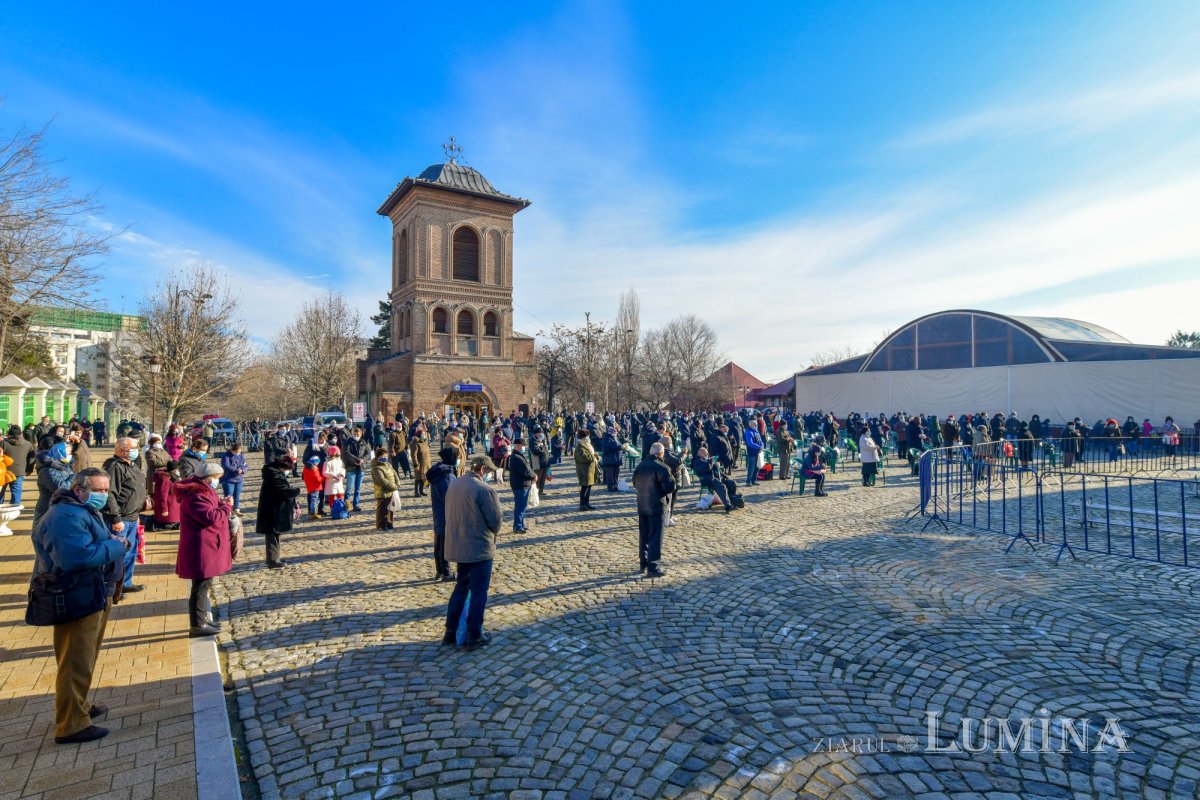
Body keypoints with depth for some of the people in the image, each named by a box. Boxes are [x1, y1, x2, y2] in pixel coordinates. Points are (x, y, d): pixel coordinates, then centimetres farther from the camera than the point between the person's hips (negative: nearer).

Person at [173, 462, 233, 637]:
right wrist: (226, 506, -14)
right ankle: (197, 625, 5)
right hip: (201, 549, -11)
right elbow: (211, 517, -27)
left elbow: (209, 508, 21)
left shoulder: (201, 490, 12)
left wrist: (221, 503, 4)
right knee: (201, 586, -3)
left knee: (204, 584, 20)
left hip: (205, 547, 11)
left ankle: (203, 619, 31)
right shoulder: (195, 495, -21)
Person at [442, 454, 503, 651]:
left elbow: (450, 515, 10)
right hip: (479, 548, -7)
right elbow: (496, 520, -15)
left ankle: (451, 633, 28)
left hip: (458, 546, 8)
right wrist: (492, 533, 6)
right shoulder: (485, 490, -20)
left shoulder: (453, 486, 4)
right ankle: (474, 637, 16)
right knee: (478, 593, 6)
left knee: (461, 588, 21)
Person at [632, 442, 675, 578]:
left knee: (643, 535, 15)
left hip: (642, 506, 7)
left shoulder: (640, 466, 7)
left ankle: (643, 564, 24)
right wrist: (671, 479, 1)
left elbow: (635, 484, 18)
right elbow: (670, 487, -19)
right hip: (656, 507, -7)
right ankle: (653, 567, -2)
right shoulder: (661, 467, -17)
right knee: (655, 537, -2)